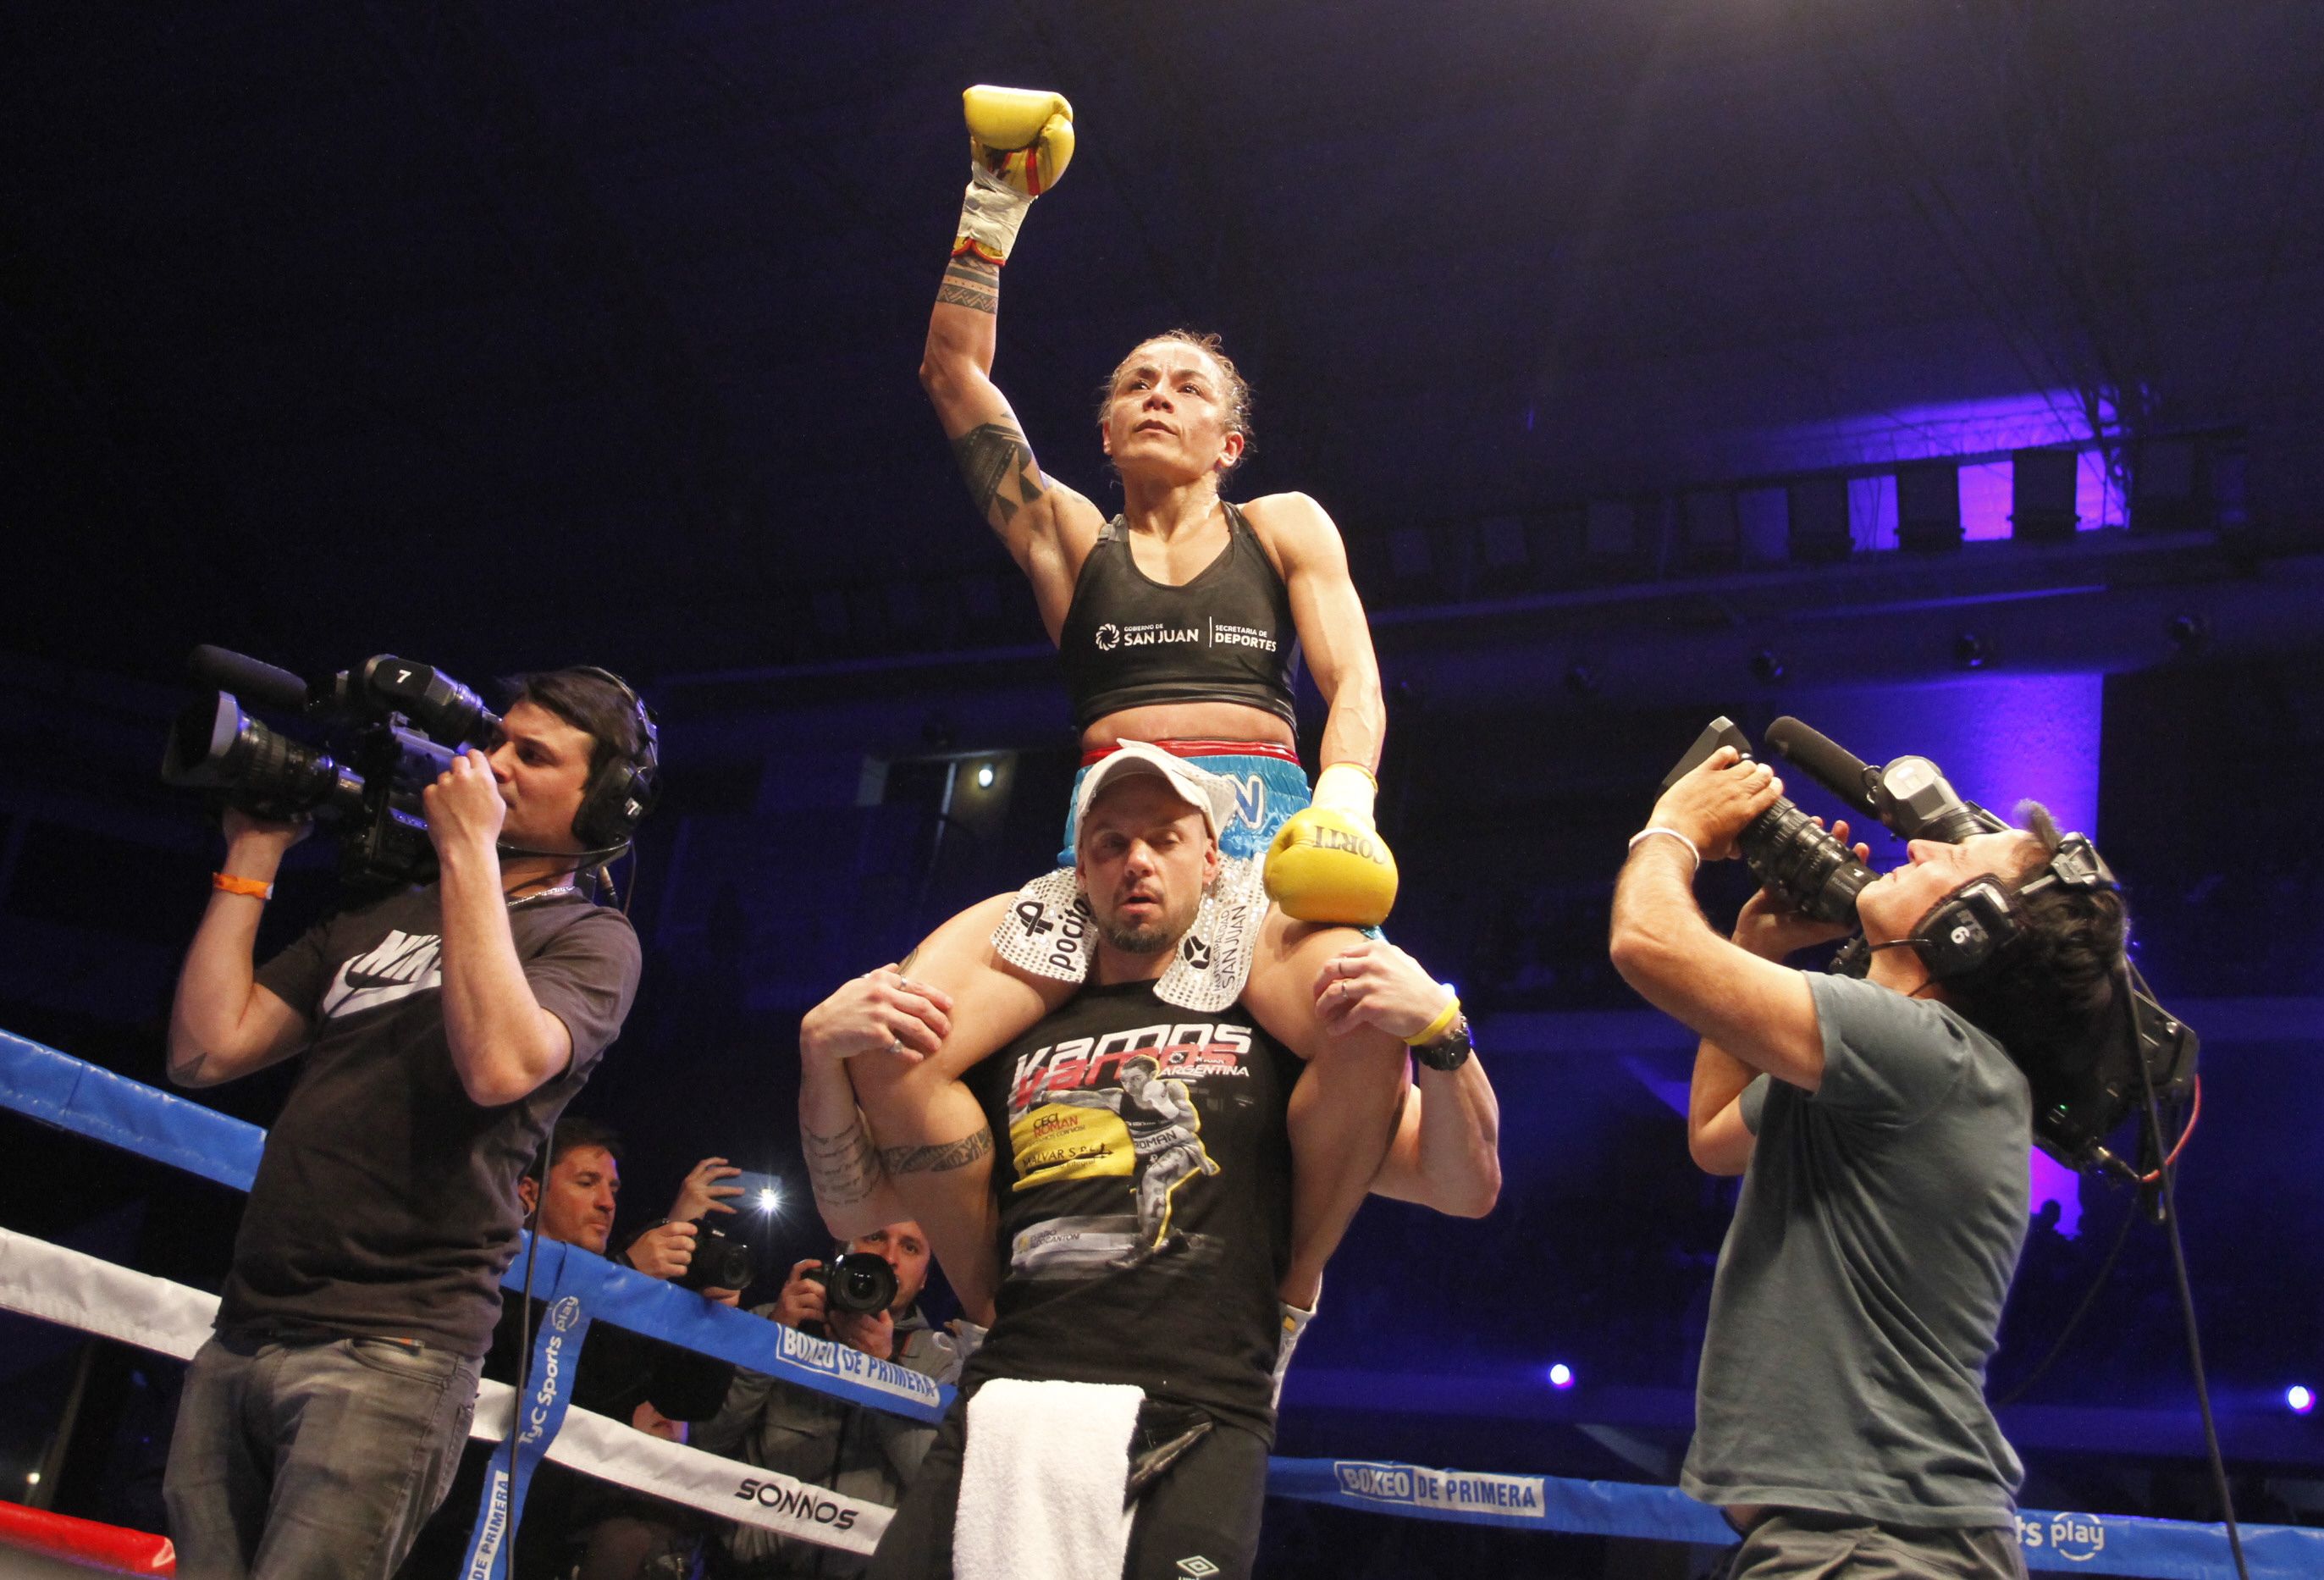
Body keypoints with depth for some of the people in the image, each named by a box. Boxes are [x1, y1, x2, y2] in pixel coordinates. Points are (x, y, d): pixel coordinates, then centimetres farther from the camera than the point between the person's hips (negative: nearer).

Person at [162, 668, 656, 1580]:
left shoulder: (590, 939, 2)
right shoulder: (380, 916, 21)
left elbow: (499, 1065, -19)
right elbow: (207, 1050, 13)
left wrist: (469, 850, -11)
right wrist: (255, 853, 13)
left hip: (390, 1353, -6)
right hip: (241, 1336, 6)